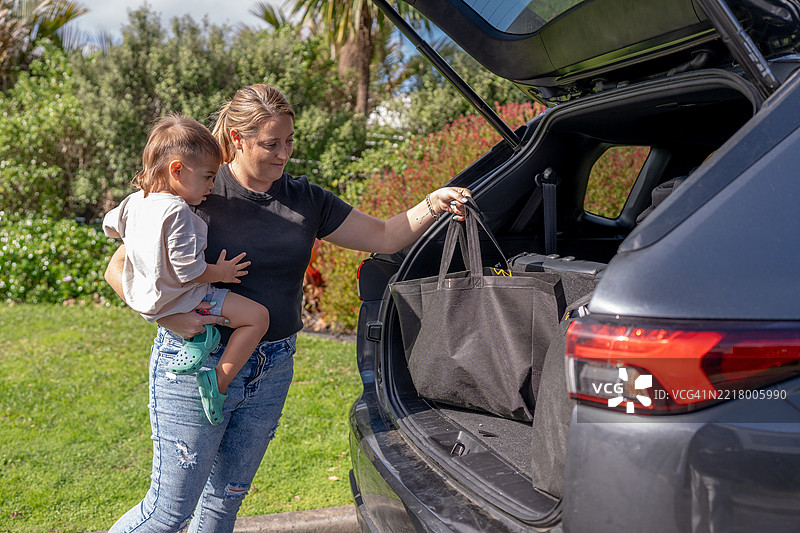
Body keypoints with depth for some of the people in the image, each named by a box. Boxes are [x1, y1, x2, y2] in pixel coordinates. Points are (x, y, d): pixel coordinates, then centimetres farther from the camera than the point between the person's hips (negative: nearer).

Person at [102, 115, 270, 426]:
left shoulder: (135, 202, 2)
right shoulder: (177, 211, -25)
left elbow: (110, 226, 24)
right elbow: (187, 269, -27)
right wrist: (221, 272, -10)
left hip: (145, 300, 9)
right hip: (179, 300, -9)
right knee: (257, 316, -10)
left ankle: (193, 338, 9)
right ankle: (218, 380, -13)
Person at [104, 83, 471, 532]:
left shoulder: (305, 199, 4)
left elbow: (384, 236, 5)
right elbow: (120, 268, -9)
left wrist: (430, 208, -13)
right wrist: (167, 316, -24)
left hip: (272, 371, 5)